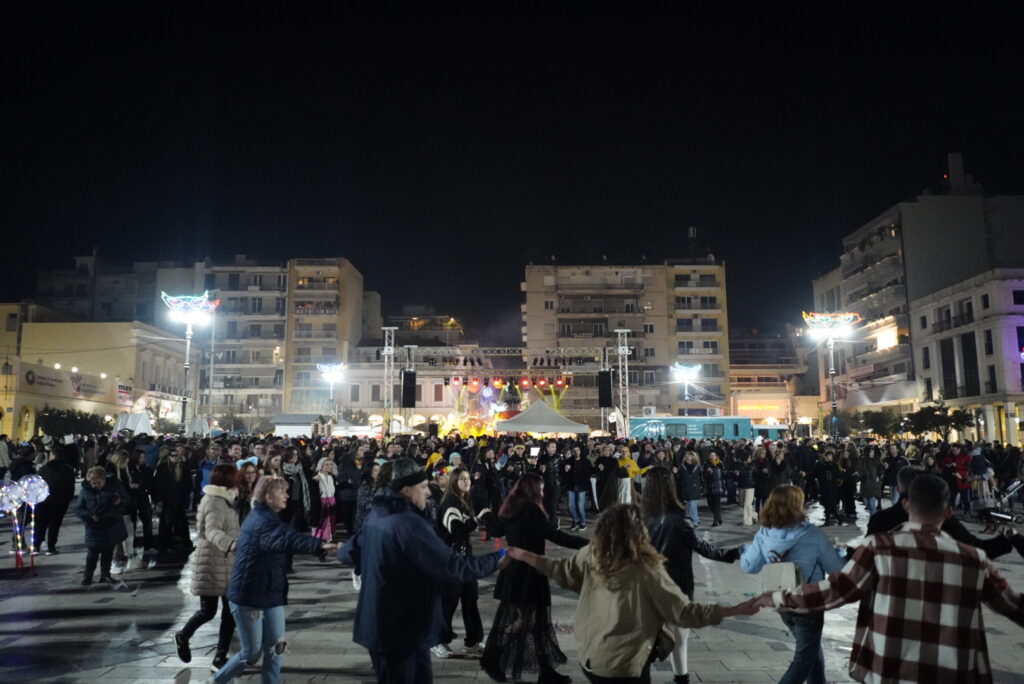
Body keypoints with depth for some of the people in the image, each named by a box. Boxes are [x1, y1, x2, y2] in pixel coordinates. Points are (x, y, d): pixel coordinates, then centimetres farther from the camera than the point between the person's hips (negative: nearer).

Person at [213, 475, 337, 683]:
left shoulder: (265, 518, 9)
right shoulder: (262, 521, -23)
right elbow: (288, 539, -43)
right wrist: (319, 544, -56)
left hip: (270, 594, 9)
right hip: (248, 596, -9)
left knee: (275, 648, 8)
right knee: (252, 653, 5)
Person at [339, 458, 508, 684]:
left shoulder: (375, 516, 4)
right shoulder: (409, 523, -26)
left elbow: (347, 553, 17)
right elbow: (451, 566, -25)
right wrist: (494, 561, -13)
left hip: (379, 623, 9)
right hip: (400, 629, -9)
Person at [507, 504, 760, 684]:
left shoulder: (590, 556, -9)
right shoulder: (647, 570, -23)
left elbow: (561, 571, 7)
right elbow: (683, 614, -20)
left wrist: (524, 555, 23)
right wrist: (737, 609, -15)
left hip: (588, 657, 6)